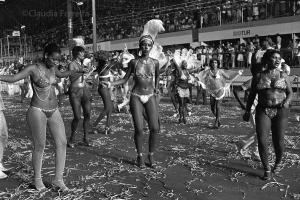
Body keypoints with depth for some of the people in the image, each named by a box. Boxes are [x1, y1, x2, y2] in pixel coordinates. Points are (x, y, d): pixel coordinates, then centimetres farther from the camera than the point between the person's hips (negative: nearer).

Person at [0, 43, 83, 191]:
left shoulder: (52, 68, 10)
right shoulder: (33, 69, -7)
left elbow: (61, 74, 32)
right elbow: (13, 78, -12)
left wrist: (76, 71, 41)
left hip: (54, 111, 6)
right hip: (37, 111, -6)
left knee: (62, 143, -2)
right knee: (39, 146, -3)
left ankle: (58, 179, 7)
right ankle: (37, 179, 19)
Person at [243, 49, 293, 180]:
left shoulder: (283, 75, 8)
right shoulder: (258, 76, 6)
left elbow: (290, 93, 9)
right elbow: (252, 95, 12)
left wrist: (287, 101, -12)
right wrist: (247, 111, 11)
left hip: (280, 111, 1)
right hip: (263, 111, 0)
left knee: (278, 141, 3)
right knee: (261, 140, -11)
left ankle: (279, 162, 34)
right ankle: (266, 169, 6)